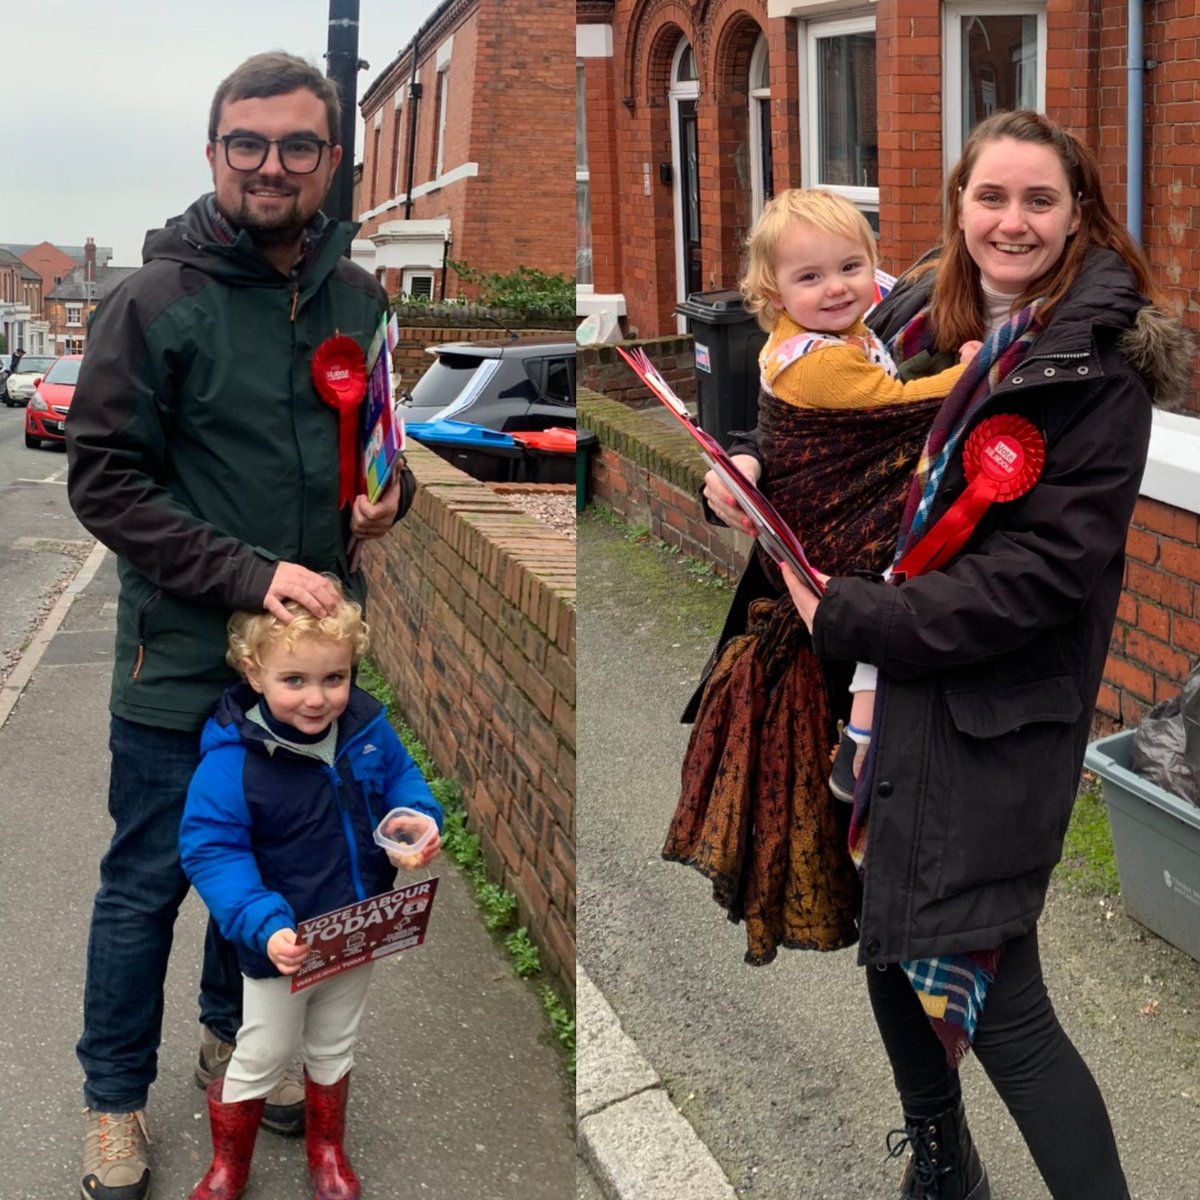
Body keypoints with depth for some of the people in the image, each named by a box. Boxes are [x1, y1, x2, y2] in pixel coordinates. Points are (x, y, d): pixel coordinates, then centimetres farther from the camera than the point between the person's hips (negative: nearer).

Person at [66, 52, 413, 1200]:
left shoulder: (359, 299, 3)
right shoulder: (157, 300, -13)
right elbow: (103, 477, -15)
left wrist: (389, 493, -5)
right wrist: (247, 573, -23)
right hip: (180, 658, -5)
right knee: (148, 881, 8)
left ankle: (231, 1037, 43)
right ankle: (115, 1099, 26)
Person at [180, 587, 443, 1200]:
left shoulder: (366, 726, -13)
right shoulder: (232, 760, -29)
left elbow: (400, 775, 5)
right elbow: (212, 851, -25)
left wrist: (418, 817, -17)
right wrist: (265, 927, -35)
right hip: (284, 943, -4)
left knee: (333, 1049, 26)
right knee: (262, 1056, 16)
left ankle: (326, 1148, 50)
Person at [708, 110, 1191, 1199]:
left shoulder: (1098, 367, -14)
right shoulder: (921, 313, 5)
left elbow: (1041, 575, -20)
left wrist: (846, 619, -19)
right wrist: (753, 460, 0)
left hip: (998, 710, -7)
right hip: (893, 680, 7)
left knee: (989, 996, -8)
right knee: (891, 941, 19)